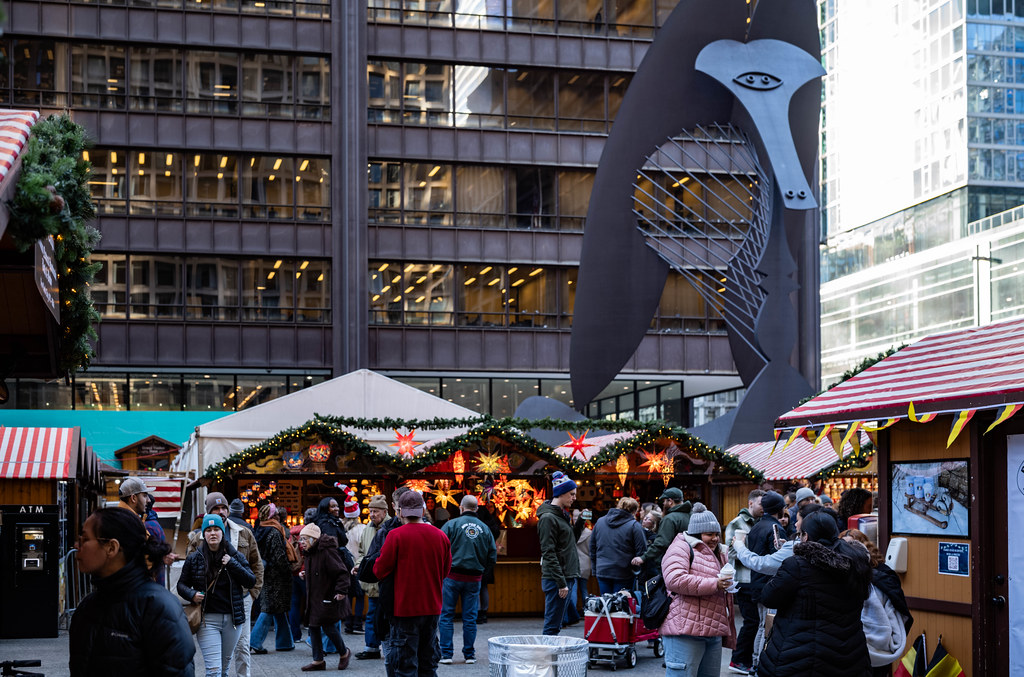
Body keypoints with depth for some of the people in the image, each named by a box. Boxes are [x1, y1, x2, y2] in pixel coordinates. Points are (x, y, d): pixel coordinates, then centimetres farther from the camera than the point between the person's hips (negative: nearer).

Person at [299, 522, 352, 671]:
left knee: (328, 627, -6)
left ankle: (344, 653, 18)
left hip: (328, 597, -9)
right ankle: (318, 661, 16)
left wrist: (341, 590, -25)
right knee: (313, 626, 7)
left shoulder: (327, 552, -18)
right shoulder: (310, 553, 11)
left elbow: (341, 572, -20)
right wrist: (306, 575, 11)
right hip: (314, 597, 9)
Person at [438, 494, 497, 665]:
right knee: (470, 617, 10)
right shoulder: (485, 529, 5)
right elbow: (492, 558, 7)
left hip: (452, 575, -3)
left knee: (446, 615, 5)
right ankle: (469, 654, 13)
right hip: (474, 578, 3)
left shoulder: (452, 524, -6)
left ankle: (446, 654, 4)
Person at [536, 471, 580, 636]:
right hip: (555, 579, -9)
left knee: (555, 625, 10)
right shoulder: (548, 517, -13)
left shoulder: (563, 515, 17)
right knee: (552, 626, -7)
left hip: (567, 578, 9)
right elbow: (549, 553, -18)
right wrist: (561, 583, -20)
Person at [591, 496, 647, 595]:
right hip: (623, 574, -4)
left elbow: (592, 547, 14)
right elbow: (641, 552, -10)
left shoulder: (600, 522, 8)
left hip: (602, 572, 4)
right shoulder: (634, 526, -9)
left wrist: (594, 569, 20)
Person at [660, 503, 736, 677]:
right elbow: (674, 580, -20)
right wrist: (713, 584, -20)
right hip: (685, 631, -9)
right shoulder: (681, 548, -2)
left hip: (714, 634, 9)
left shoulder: (720, 555, 25)